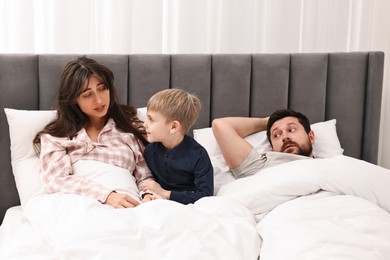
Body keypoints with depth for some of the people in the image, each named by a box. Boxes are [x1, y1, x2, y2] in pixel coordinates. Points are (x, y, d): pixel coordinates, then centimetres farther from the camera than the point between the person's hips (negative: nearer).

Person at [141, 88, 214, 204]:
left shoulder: (198, 155, -13)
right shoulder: (150, 150, 2)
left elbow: (205, 194, -16)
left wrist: (165, 193, -16)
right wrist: (148, 194, -11)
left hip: (187, 205, -4)